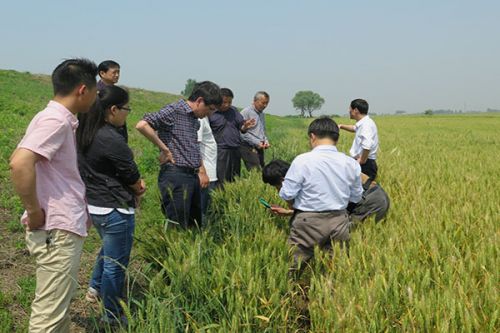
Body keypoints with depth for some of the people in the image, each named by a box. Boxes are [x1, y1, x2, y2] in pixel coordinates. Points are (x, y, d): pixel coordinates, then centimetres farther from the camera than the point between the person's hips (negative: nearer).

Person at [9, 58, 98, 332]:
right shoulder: (56, 121, -17)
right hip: (57, 232, -10)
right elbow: (20, 163, -32)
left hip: (64, 228, 10)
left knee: (59, 306, 20)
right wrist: (34, 212, -20)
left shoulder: (59, 120, 12)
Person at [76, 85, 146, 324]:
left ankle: (95, 288, 46)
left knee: (108, 249, 33)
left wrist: (135, 182, 2)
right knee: (115, 264, 7)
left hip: (94, 204, 9)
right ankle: (112, 317, 21)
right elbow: (133, 178, -14)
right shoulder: (112, 140, -26)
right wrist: (138, 188, 8)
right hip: (115, 210, -9)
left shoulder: (85, 133, 1)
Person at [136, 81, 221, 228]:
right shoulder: (174, 110, -10)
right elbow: (142, 125, -23)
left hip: (193, 176, 9)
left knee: (195, 226, 14)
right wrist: (165, 150, -16)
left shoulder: (195, 120, 17)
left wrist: (202, 171, 19)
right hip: (175, 176, -9)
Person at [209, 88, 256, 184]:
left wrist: (245, 126, -10)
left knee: (235, 180, 11)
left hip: (236, 151, 6)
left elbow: (241, 127, 13)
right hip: (221, 152, -6)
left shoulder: (234, 110, 13)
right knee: (222, 183, -9)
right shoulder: (211, 113, -5)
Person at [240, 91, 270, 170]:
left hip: (259, 148, 8)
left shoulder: (262, 114, 19)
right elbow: (242, 132, -13)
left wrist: (266, 141, 9)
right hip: (249, 148, -8)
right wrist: (257, 142, -15)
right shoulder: (246, 112, -6)